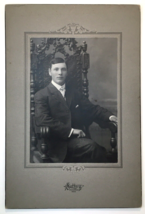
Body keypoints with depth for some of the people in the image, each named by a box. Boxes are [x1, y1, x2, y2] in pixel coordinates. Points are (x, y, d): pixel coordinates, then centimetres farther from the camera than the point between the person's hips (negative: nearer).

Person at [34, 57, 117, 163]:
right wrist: (70, 131, -17)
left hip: (76, 138, 5)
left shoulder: (74, 93, 22)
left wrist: (109, 116, -3)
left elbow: (92, 109, 18)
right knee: (92, 147, -31)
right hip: (57, 143, -5)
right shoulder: (41, 95, 3)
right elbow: (42, 120, -11)